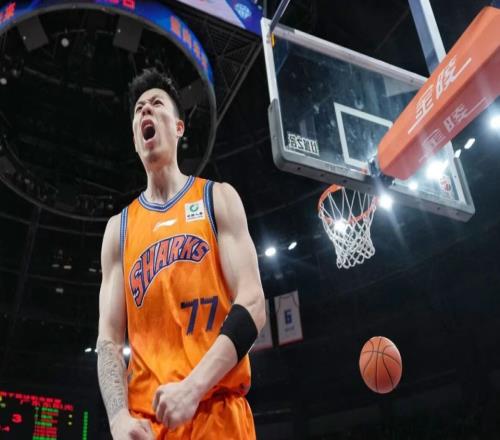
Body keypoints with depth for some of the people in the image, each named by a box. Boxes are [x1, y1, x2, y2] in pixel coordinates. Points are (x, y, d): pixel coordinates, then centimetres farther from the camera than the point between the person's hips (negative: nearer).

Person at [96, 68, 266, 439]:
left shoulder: (218, 198, 4)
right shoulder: (119, 228, 10)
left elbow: (253, 306, -6)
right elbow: (109, 340, 5)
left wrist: (193, 386, -18)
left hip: (218, 410, -2)